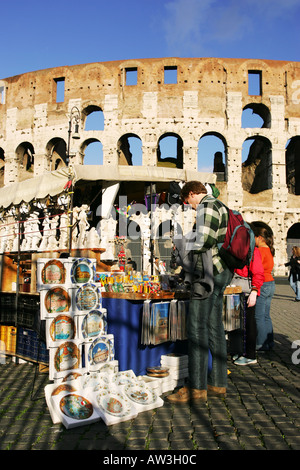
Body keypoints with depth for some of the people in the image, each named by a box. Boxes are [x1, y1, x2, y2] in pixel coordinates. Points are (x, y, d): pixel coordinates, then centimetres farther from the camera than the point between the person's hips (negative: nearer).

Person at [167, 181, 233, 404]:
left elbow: (204, 243, -20)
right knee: (215, 328, 12)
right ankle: (218, 383, 20)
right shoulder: (221, 207, 21)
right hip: (222, 272, 10)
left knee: (197, 329, -6)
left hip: (209, 272, -10)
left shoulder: (206, 207, -9)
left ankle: (197, 388, 1)